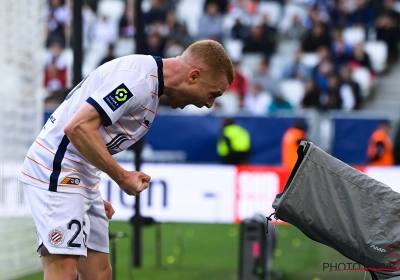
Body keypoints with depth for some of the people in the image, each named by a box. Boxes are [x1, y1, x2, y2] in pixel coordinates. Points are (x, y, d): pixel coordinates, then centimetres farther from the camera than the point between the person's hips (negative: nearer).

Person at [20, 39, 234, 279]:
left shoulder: (151, 83, 13)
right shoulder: (139, 79, -19)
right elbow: (77, 128, -25)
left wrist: (95, 198, 15)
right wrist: (122, 177, -18)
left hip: (82, 178, 10)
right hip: (57, 171, -10)